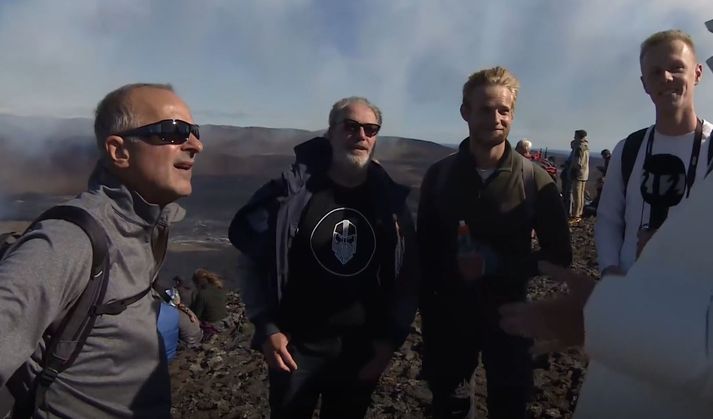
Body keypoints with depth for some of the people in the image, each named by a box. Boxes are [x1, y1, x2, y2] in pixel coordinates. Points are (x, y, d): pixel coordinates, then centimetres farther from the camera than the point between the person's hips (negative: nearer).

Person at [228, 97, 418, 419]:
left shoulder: (391, 201, -2)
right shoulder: (291, 192, -8)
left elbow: (407, 277, 4)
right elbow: (251, 260, -2)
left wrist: (390, 337, -1)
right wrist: (266, 327, -7)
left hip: (363, 351, 2)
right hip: (296, 347, -2)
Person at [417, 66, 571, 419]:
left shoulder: (534, 180, -9)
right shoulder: (439, 175, -4)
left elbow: (559, 255, -5)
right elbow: (425, 250, 2)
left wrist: (498, 264, -20)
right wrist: (428, 309, -2)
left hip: (507, 316, -1)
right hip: (449, 316, 2)